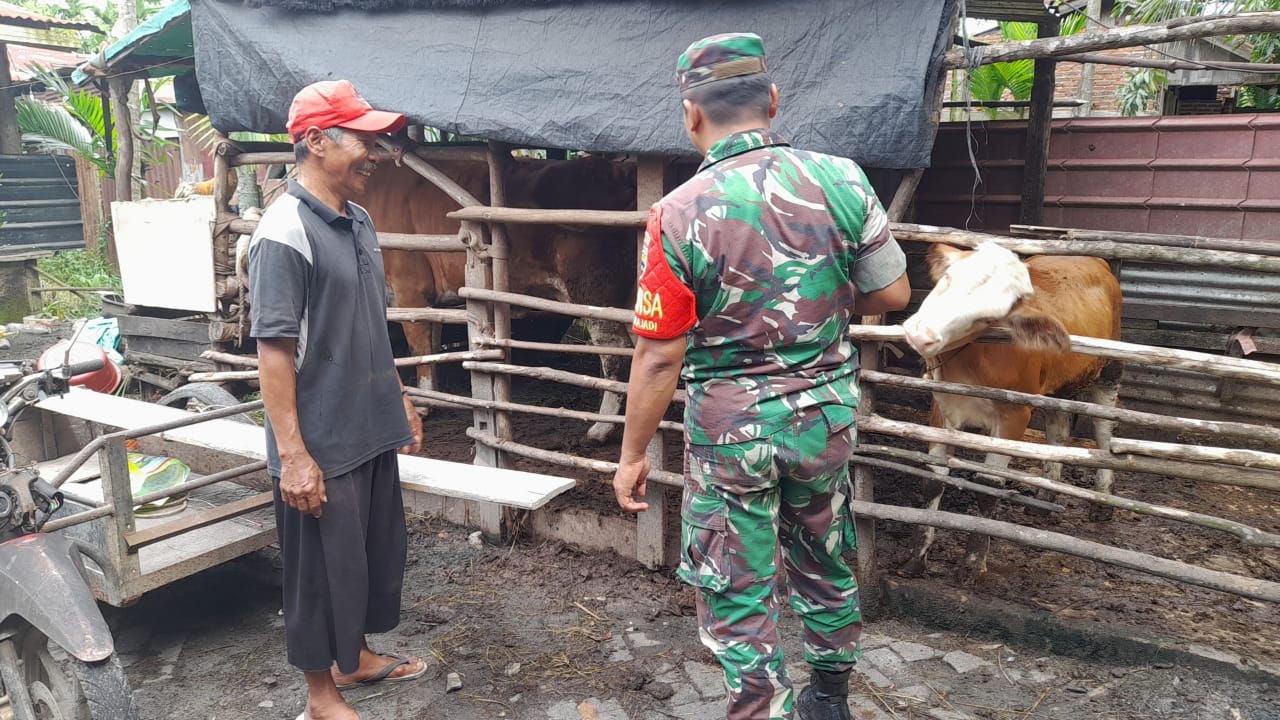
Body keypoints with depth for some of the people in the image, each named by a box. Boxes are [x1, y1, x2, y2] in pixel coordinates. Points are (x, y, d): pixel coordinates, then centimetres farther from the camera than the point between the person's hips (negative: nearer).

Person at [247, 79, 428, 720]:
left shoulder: (359, 222, 7)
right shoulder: (284, 233, -19)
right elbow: (274, 350, -21)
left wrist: (399, 400, 19)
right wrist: (293, 455, -21)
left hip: (371, 429, 8)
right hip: (321, 444, -8)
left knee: (378, 550, 21)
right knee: (322, 567, 8)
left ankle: (355, 657, 42)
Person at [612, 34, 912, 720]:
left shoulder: (678, 214, -17)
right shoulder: (841, 180, -8)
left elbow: (659, 355, -14)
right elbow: (892, 293, 0)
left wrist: (633, 454, -3)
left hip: (730, 426, -4)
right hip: (826, 412, 5)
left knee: (737, 592, 11)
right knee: (825, 565, 24)